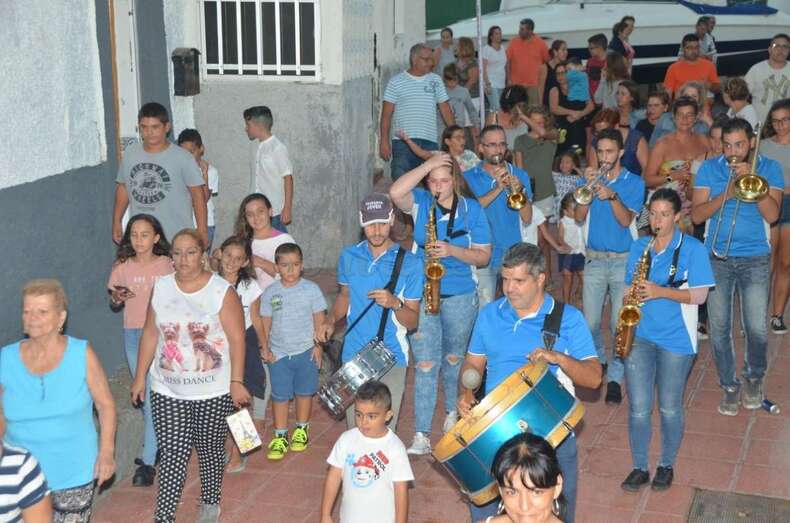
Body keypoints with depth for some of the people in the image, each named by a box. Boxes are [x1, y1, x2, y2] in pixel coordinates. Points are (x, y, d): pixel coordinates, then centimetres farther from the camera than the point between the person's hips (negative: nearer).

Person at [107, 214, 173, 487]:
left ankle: (148, 461, -2)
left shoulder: (167, 265, -3)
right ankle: (159, 443, 35)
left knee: (155, 396, -7)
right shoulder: (123, 267, 2)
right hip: (133, 334, 3)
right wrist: (116, 298, -13)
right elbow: (114, 306, 9)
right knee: (145, 396, 12)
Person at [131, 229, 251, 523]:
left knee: (210, 449, 14)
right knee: (172, 455, -1)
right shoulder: (161, 288, 1)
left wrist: (236, 382, -13)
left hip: (213, 391, -2)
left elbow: (236, 339, -9)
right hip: (168, 392, 2)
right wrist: (140, 377, 8)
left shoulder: (222, 291, -10)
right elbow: (150, 334, 7)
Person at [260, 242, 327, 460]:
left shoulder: (311, 289, -6)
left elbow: (319, 319, -1)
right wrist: (265, 347, 0)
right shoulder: (270, 292, -2)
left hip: (306, 351, -1)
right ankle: (280, 437, 15)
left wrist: (318, 345, -4)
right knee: (279, 395, 4)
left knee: (304, 392, 13)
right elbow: (266, 321, 4)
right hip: (279, 353, 1)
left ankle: (301, 430, 31)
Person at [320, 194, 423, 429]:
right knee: (354, 429, 11)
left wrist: (395, 304, -24)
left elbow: (412, 322, -5)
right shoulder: (349, 256, 2)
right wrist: (331, 321, 2)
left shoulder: (409, 263, -8)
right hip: (353, 355, 3)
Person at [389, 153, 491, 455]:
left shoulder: (472, 209, -2)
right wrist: (428, 164, -23)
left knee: (454, 358, 18)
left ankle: (452, 412, 41)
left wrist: (452, 251, -18)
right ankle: (421, 435, -3)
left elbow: (483, 256, -2)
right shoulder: (420, 202, -3)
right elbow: (395, 193, -25)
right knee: (425, 365, -4)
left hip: (460, 297, 1)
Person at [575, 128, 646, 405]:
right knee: (590, 323, 2)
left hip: (624, 261, -2)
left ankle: (615, 377, 5)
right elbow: (579, 216, -6)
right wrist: (588, 187, -17)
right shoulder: (589, 179, 7)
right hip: (594, 260, 2)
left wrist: (612, 196, -26)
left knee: (620, 323, -6)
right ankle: (598, 359, 29)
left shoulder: (634, 183, 1)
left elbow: (626, 220, -11)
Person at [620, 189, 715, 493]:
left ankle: (667, 465, 26)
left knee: (669, 408, 8)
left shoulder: (692, 249, -4)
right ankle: (639, 468, 16)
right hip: (639, 335, 3)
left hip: (676, 339, -3)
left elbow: (699, 296, -9)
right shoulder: (639, 246, 8)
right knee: (638, 407, 1)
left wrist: (659, 291, -19)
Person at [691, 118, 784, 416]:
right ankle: (730, 386, 18)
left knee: (757, 329, -3)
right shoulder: (709, 168, 5)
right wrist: (726, 194, -15)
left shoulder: (769, 168, 4)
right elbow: (697, 215, -2)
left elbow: (772, 215, -9)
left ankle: (754, 377, 25)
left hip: (755, 259, -1)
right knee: (718, 328, 1)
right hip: (717, 258, 1)